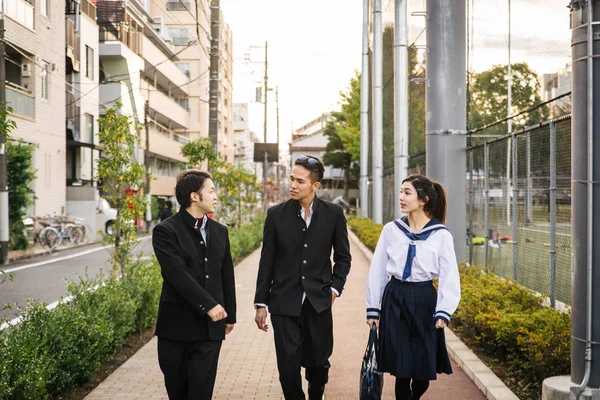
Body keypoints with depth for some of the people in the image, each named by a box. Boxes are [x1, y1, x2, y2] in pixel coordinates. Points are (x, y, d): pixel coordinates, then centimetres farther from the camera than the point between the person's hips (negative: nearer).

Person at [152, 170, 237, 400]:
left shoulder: (219, 231, 10)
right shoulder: (166, 231, -8)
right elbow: (178, 274, -18)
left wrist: (229, 314, 18)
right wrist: (208, 305, -19)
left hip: (211, 325, 3)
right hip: (176, 325, -3)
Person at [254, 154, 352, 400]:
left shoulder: (333, 214, -1)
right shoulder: (276, 214, -1)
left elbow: (343, 257, 9)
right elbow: (267, 262, 2)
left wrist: (335, 288, -3)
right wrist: (260, 304, 1)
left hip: (319, 303, 1)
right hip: (284, 303, 0)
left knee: (318, 363, 12)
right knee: (288, 366, -2)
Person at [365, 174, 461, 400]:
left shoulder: (441, 235, -5)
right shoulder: (391, 230, 0)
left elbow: (450, 276, -4)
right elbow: (377, 271, 4)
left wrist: (443, 312, -13)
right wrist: (372, 308, 4)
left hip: (424, 300, -1)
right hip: (395, 299, 1)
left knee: (424, 368, 6)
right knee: (401, 368, 3)